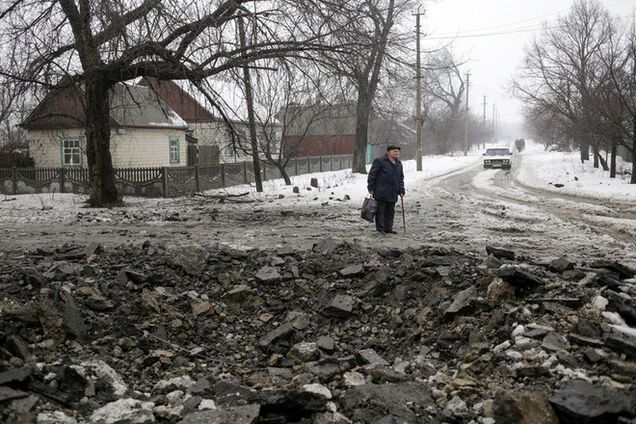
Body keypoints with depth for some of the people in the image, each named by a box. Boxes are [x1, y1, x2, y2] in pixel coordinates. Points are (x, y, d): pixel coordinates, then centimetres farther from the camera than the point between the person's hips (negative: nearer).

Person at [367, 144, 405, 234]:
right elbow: (372, 175, -7)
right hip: (381, 193, -7)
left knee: (390, 212, 9)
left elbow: (401, 178, 22)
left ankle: (388, 228, 17)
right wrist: (371, 188, -10)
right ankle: (380, 228, 3)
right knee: (381, 211, -2)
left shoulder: (399, 164, 15)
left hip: (393, 194, 7)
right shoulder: (379, 161, -7)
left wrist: (401, 190, 14)